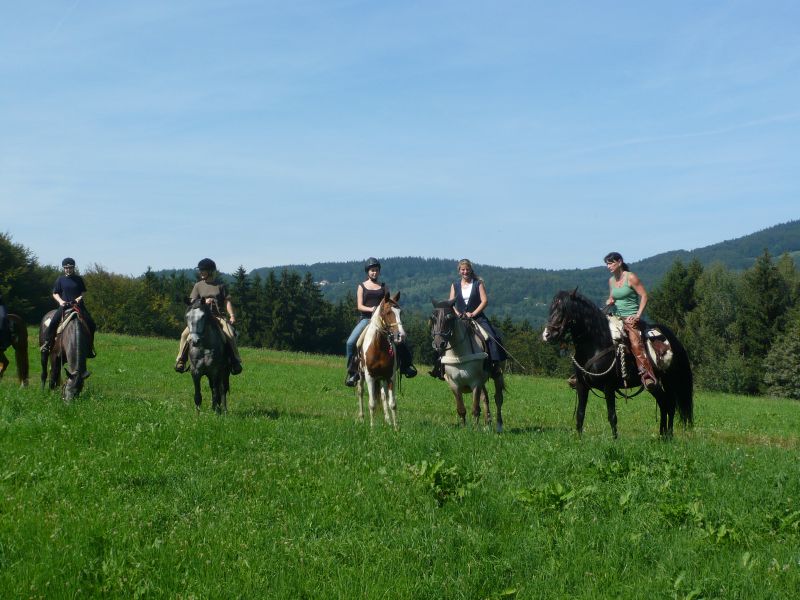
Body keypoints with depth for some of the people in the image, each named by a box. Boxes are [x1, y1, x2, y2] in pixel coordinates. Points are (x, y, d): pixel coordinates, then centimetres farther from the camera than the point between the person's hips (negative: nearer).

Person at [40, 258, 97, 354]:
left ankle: (90, 346, 2)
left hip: (78, 305, 1)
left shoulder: (79, 279, 8)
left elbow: (84, 291, 13)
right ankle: (47, 343, -11)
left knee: (91, 323, -12)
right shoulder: (60, 279, 7)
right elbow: (55, 293, 10)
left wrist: (80, 297, -8)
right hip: (64, 305, -1)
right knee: (53, 321, -24)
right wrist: (60, 301, -8)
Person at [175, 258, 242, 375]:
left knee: (230, 335, -24)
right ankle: (181, 360, -9)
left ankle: (235, 361, -12)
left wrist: (232, 315, -12)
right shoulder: (198, 286, 11)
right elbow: (193, 303, 6)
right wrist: (204, 302, -13)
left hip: (217, 316, -1)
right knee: (185, 334, -21)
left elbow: (227, 302, 3)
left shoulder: (220, 285, 8)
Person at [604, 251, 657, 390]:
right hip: (617, 317, 8)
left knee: (635, 341, -30)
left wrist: (638, 315, -17)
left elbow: (644, 296, -9)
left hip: (632, 317, -8)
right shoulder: (611, 280, 13)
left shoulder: (631, 278, -7)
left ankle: (647, 375, -40)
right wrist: (609, 301, -1)